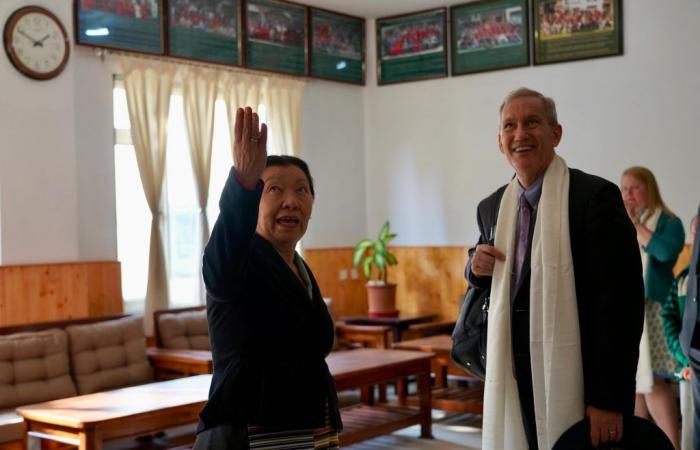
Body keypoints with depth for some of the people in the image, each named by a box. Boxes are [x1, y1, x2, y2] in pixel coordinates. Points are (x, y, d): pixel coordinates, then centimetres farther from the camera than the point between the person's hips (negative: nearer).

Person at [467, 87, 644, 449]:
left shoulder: (595, 196, -12)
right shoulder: (491, 207, 8)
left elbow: (622, 300, -15)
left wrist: (609, 399, -18)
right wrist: (476, 265, -1)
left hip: (574, 382, -5)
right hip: (512, 379, 5)